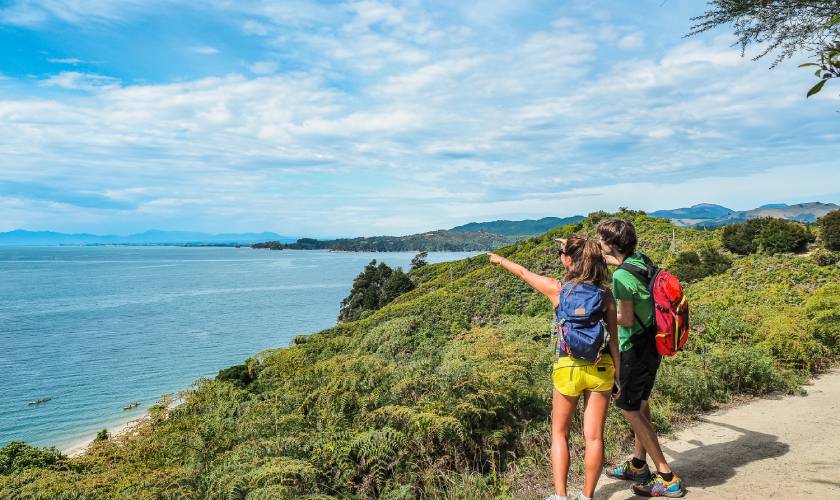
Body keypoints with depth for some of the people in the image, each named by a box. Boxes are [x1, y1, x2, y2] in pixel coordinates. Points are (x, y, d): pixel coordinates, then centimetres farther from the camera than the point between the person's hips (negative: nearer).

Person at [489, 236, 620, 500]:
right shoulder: (605, 294, -4)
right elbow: (613, 338, -2)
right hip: (600, 369, 2)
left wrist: (500, 260, 25)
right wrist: (618, 370, 9)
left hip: (568, 367, -2)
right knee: (594, 436, 9)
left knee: (559, 433, 15)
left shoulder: (557, 288, -9)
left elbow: (523, 273, 8)